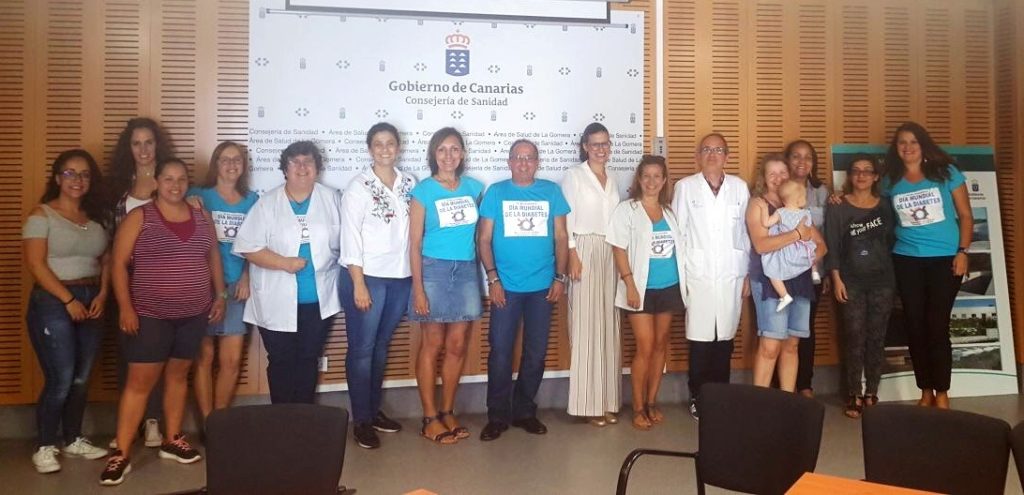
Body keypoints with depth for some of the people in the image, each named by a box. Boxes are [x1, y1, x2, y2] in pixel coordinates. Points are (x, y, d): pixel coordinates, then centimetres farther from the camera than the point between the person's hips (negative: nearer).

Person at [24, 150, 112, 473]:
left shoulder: (97, 217, 11)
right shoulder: (42, 215, -5)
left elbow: (106, 260, 11)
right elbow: (35, 264, -12)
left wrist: (102, 295, -3)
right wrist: (69, 299, -15)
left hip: (91, 301, 5)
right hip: (52, 302, -5)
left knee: (82, 378, 10)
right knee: (60, 380, -5)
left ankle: (73, 440, 24)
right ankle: (45, 447, 11)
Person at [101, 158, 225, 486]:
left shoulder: (201, 219, 7)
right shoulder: (139, 217, -5)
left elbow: (214, 258, 15)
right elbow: (119, 264, -7)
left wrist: (220, 295, 9)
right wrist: (125, 307, -14)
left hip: (193, 314, 4)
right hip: (149, 315, -4)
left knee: (178, 374, 14)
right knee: (139, 382, -2)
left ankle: (172, 440, 26)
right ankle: (121, 454, 5)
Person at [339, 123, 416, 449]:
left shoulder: (409, 184, 6)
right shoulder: (359, 187, -7)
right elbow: (350, 238, -10)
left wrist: (416, 277, 3)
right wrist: (359, 285, -14)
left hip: (401, 277, 5)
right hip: (366, 276, -4)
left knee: (382, 346, 16)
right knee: (362, 348, 4)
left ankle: (375, 410, 29)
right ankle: (361, 420, 14)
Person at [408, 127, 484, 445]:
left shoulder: (474, 188, 8)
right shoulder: (423, 191, -3)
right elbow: (415, 243, -5)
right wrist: (418, 288, -11)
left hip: (466, 270, 4)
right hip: (434, 270, -4)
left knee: (457, 346, 8)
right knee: (432, 345, 3)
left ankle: (447, 412, 23)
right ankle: (430, 418, 13)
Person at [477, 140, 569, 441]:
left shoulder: (551, 191, 5)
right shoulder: (495, 192, 2)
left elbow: (561, 237, 6)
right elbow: (484, 239, 0)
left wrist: (560, 277, -1)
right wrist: (492, 279, -8)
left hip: (543, 286, 2)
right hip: (506, 286, -1)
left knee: (536, 352, 8)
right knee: (500, 351, 0)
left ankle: (524, 411, 23)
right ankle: (498, 416, 13)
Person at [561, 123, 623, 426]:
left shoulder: (613, 179, 17)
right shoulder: (574, 175, 0)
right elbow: (566, 219, -6)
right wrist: (572, 255, -14)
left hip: (612, 254, 6)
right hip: (585, 251, -5)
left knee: (609, 326, 5)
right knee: (586, 327, -5)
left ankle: (608, 400, 12)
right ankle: (589, 403, 0)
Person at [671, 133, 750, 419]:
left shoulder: (739, 187, 7)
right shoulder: (685, 187, 1)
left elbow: (746, 233, 9)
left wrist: (748, 274, 8)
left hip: (731, 275, 2)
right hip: (697, 275, -2)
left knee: (725, 339, 7)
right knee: (700, 339, 0)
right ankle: (698, 399, 14)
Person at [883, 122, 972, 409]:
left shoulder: (946, 172, 1)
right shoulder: (890, 182, 5)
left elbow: (965, 216, 2)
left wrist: (962, 251, -7)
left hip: (945, 258, -2)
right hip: (906, 260, 2)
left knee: (937, 326, -3)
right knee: (915, 326, 5)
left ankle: (942, 392, 11)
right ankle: (925, 391, 17)